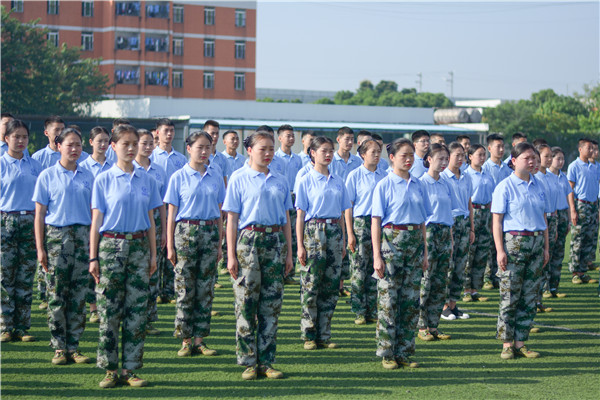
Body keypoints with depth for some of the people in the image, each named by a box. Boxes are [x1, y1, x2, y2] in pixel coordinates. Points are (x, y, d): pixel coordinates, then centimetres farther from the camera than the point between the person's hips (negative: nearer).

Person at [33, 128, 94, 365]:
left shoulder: (88, 176, 10)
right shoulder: (48, 176, 2)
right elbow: (39, 214, 2)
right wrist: (40, 248, -4)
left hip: (82, 236, 3)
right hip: (56, 236, -3)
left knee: (80, 293, 2)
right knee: (56, 294, -2)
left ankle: (74, 346, 8)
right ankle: (59, 347, 4)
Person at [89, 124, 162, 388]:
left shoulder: (147, 180, 9)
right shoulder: (104, 180, 1)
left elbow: (150, 220, 13)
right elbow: (96, 219, 1)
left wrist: (153, 254, 9)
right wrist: (93, 257, -3)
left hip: (139, 245, 3)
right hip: (111, 245, -3)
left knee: (137, 309, 1)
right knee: (109, 309, -2)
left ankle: (129, 369, 7)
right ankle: (109, 369, 6)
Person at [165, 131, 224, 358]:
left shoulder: (215, 178, 9)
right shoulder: (179, 177, 0)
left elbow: (219, 213, 13)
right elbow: (172, 214, 0)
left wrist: (219, 243, 9)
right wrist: (170, 246, -4)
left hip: (210, 232, 3)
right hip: (186, 231, -3)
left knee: (206, 288, 3)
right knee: (185, 289, -2)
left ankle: (200, 339, 9)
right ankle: (185, 341, 5)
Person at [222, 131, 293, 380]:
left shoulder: (280, 181, 14)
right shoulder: (239, 179, 2)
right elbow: (232, 219, -1)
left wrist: (288, 252, 11)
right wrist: (231, 254, -7)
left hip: (275, 241, 4)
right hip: (248, 240, -4)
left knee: (272, 303, 3)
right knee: (246, 303, -3)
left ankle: (266, 361, 9)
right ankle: (248, 362, 4)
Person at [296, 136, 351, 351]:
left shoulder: (338, 181, 12)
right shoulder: (306, 181, 0)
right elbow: (300, 214, -2)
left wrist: (343, 241, 11)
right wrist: (300, 245, -8)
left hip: (334, 231, 4)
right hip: (314, 230, -4)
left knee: (332, 285, 4)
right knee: (310, 285, -4)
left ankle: (324, 335, 10)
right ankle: (309, 335, 4)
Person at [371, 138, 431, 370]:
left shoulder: (418, 186, 11)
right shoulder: (385, 185, -3)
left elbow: (422, 221, 16)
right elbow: (376, 221, -5)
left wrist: (425, 251, 11)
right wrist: (377, 255, -11)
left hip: (415, 241, 5)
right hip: (392, 240, -5)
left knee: (411, 299, 4)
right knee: (388, 299, -3)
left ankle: (405, 352, 11)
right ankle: (387, 354, 4)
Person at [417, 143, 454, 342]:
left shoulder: (446, 184, 14)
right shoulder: (421, 182, -5)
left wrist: (451, 237, 16)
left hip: (445, 234, 7)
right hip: (428, 232, -6)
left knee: (441, 282, 6)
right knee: (425, 281, -6)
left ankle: (433, 325, 11)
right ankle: (421, 327, 1)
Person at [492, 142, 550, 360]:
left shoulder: (538, 186, 12)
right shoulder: (505, 187, -4)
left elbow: (543, 218, 17)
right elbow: (497, 221, -7)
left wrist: (546, 247, 12)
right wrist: (500, 250, -14)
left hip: (536, 243, 5)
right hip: (514, 242, -5)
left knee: (530, 296, 5)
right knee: (510, 296, -3)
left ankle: (520, 343, 11)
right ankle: (507, 344, 4)